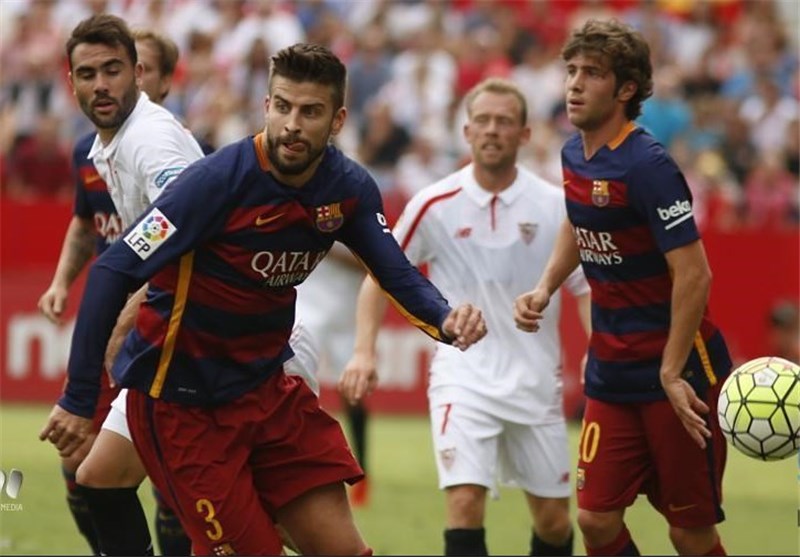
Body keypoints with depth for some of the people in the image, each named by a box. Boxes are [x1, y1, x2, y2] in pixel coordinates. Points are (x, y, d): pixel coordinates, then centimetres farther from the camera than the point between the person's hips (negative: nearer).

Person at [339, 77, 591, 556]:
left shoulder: (555, 206, -3)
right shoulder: (435, 204, -4)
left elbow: (588, 289, 2)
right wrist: (364, 351, -6)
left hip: (535, 379, 2)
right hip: (463, 376, -2)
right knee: (465, 502, -18)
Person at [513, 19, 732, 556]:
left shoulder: (646, 164, -20)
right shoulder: (575, 155, 5)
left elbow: (694, 275, -22)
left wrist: (672, 373, -21)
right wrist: (545, 289, 11)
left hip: (679, 370, -7)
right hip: (612, 372, 7)